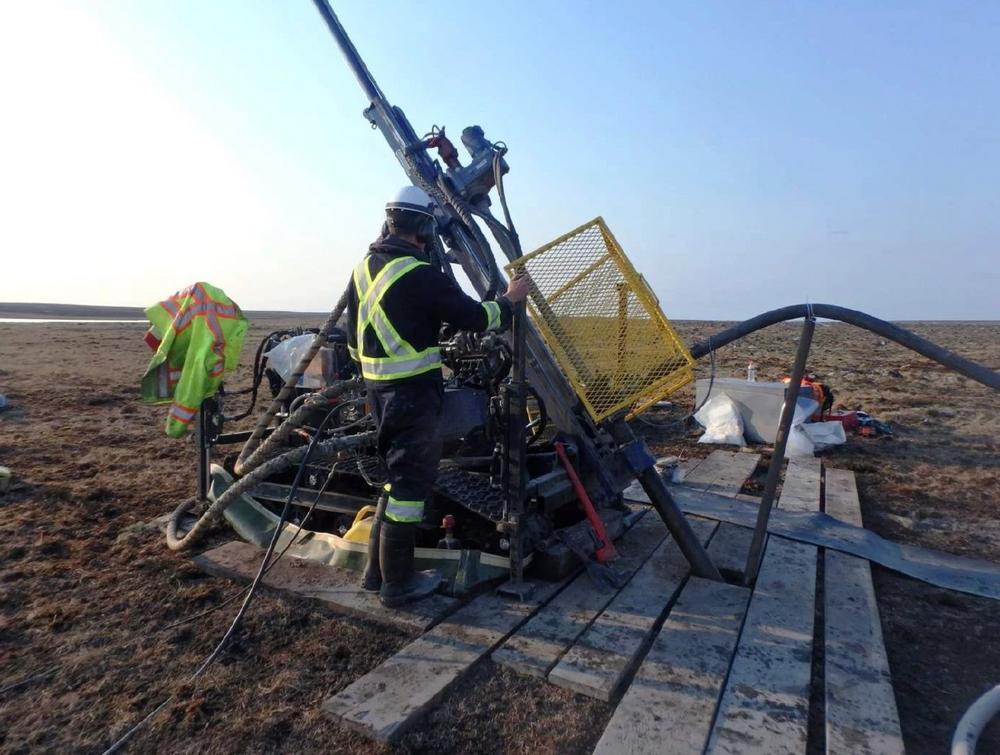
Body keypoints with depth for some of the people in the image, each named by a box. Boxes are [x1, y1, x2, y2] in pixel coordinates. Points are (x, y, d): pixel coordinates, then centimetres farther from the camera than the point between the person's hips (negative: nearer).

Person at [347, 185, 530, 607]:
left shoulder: (364, 268, 11)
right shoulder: (420, 275, -17)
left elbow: (354, 335, 17)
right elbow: (475, 318, -14)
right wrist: (510, 300, 4)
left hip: (378, 386, 9)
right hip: (413, 392, -9)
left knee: (398, 474, 19)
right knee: (410, 481, 2)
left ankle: (377, 570, 29)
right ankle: (398, 583, 14)